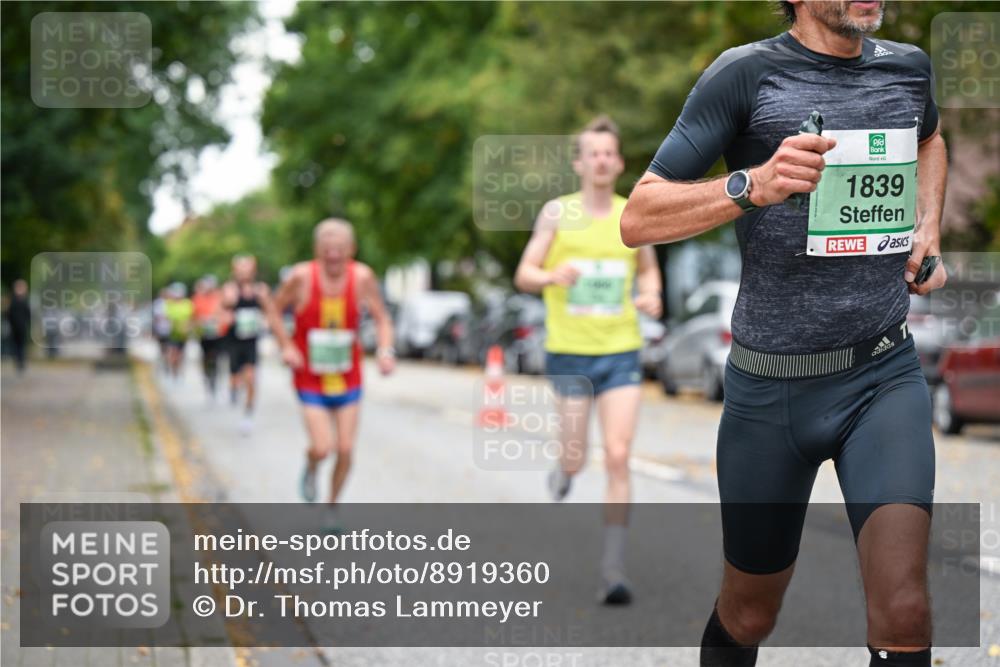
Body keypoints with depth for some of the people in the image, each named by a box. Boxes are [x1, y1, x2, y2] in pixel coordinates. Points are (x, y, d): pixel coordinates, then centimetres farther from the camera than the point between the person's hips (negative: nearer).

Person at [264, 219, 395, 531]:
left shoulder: (362, 277, -12)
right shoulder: (301, 277, -16)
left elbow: (381, 318, -1)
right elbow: (274, 310, -1)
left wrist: (385, 350, -18)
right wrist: (286, 346, -13)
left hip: (348, 381, 2)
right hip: (310, 381, -2)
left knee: (346, 450, 2)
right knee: (323, 448, -14)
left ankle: (332, 506, 28)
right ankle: (311, 469, 25)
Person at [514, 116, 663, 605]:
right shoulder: (557, 213, 0)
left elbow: (648, 268, 21)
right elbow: (524, 275, 1)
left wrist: (652, 298, -1)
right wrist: (553, 275, -21)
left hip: (622, 351, 1)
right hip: (569, 352, -1)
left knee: (618, 457, -10)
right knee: (576, 459, 4)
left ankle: (613, 570, -6)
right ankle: (565, 468, 45)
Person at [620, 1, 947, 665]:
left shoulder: (909, 66, 5)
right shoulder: (747, 73, -9)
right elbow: (638, 219, -14)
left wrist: (929, 229, 13)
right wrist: (754, 184, -29)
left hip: (886, 374, 2)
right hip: (771, 385, -2)